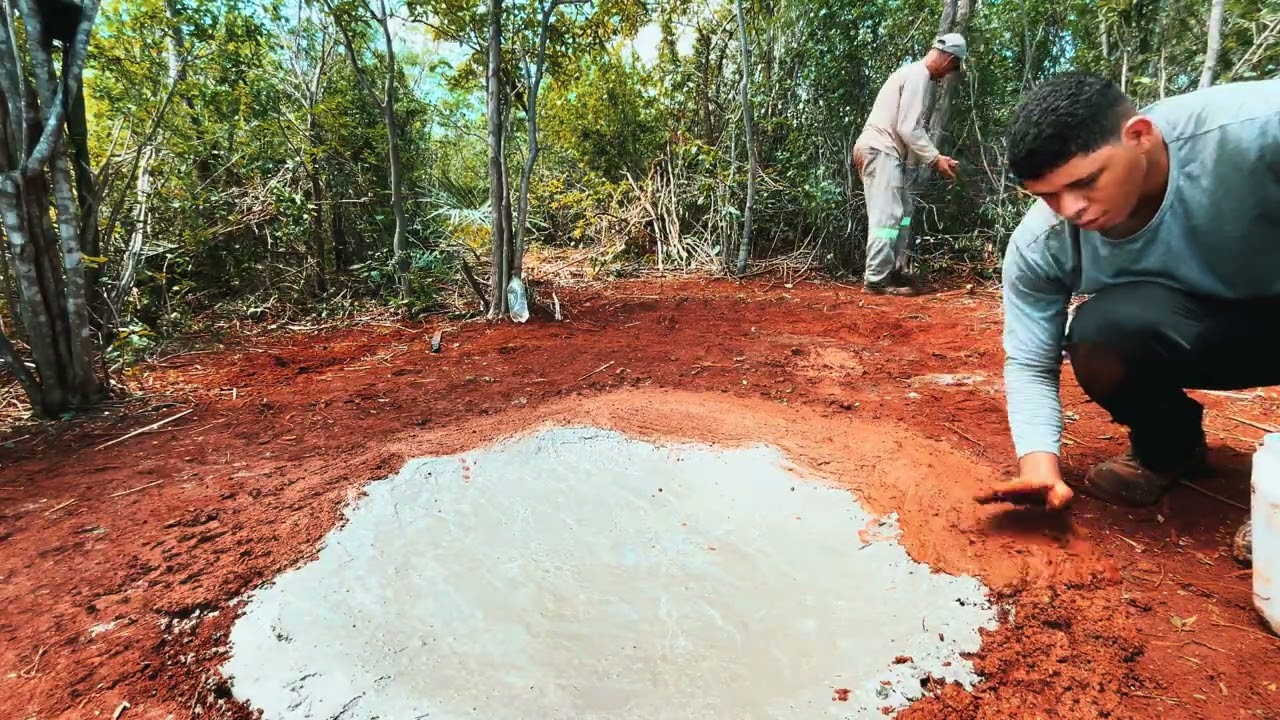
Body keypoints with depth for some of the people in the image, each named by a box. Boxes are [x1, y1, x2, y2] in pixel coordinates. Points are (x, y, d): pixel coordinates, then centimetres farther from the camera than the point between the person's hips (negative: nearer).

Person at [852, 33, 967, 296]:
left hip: (885, 152, 11)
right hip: (880, 150, -11)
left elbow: (912, 126, 21)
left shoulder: (914, 72, 19)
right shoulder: (918, 75, -12)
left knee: (901, 212, 12)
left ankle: (894, 272, 15)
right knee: (887, 216, -12)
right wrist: (935, 158, -11)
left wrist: (934, 156, 18)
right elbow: (908, 128, -18)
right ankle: (877, 279, -10)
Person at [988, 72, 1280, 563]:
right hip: (1194, 333, 2)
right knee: (1097, 333, -31)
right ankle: (1167, 451, 0)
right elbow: (1029, 364, -14)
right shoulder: (1037, 247, -23)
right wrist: (1040, 461, -29)